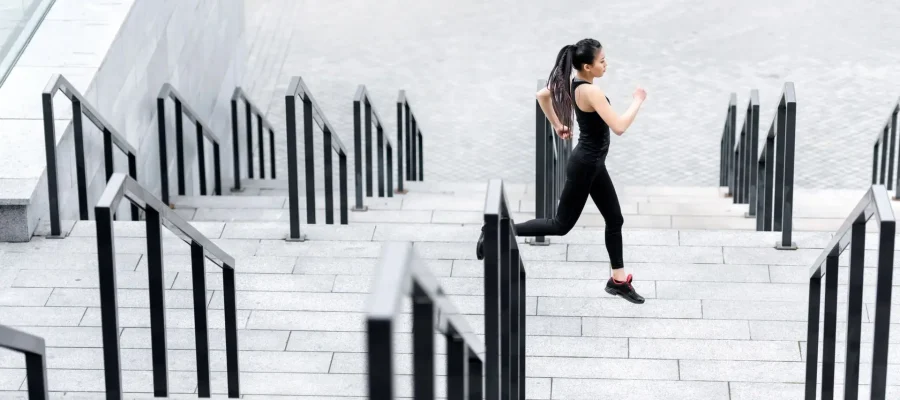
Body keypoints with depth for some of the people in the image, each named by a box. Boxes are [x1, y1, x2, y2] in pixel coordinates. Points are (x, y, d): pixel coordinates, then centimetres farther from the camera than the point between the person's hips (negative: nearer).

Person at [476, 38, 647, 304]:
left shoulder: (573, 84, 0)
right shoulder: (591, 92, -26)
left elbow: (542, 95, 14)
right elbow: (619, 127, -30)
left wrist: (557, 126, 17)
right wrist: (637, 101, -17)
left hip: (592, 162, 10)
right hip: (585, 164, -10)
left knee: (614, 219, 14)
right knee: (562, 225, 2)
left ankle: (619, 280, 23)